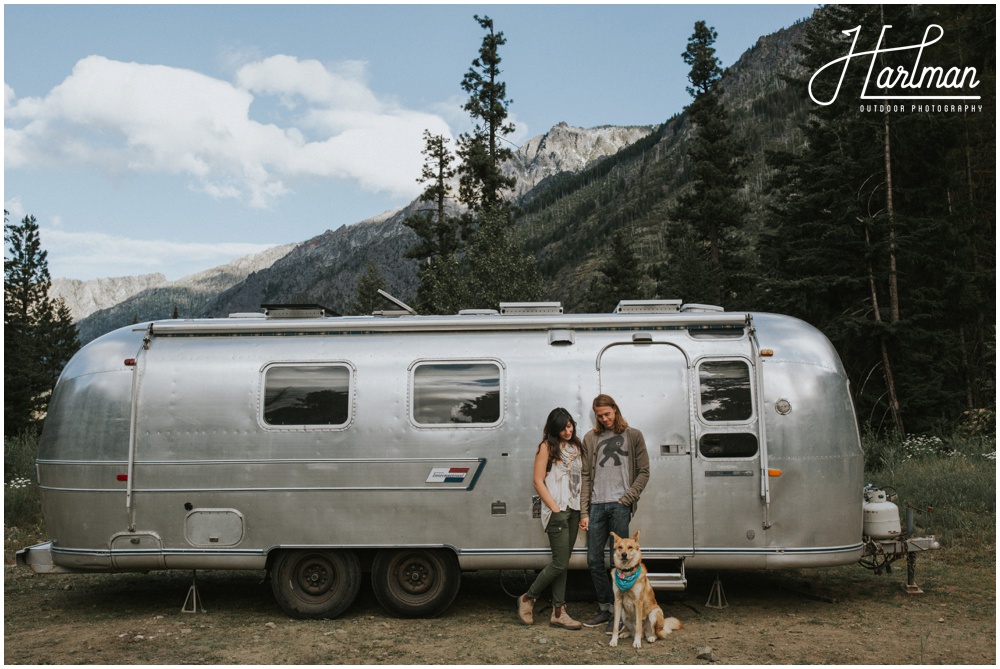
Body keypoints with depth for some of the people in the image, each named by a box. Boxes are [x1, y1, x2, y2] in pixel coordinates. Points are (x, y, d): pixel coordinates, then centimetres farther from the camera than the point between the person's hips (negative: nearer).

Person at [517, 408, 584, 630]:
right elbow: (538, 480, -9)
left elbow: (581, 477, 16)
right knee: (560, 563, -7)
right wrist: (555, 508, -12)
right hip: (557, 510, -6)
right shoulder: (547, 447, -6)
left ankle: (558, 613, 13)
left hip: (574, 509, 6)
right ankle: (528, 598, 12)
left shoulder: (576, 446, 13)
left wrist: (583, 510, 8)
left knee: (563, 563, 8)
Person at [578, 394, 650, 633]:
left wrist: (628, 498, -9)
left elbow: (644, 472, 3)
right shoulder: (590, 438, 12)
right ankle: (604, 609, 21)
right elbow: (586, 477, 10)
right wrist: (584, 512, 4)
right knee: (594, 559, 7)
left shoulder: (633, 435, 5)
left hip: (619, 505, -4)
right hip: (597, 505, 4)